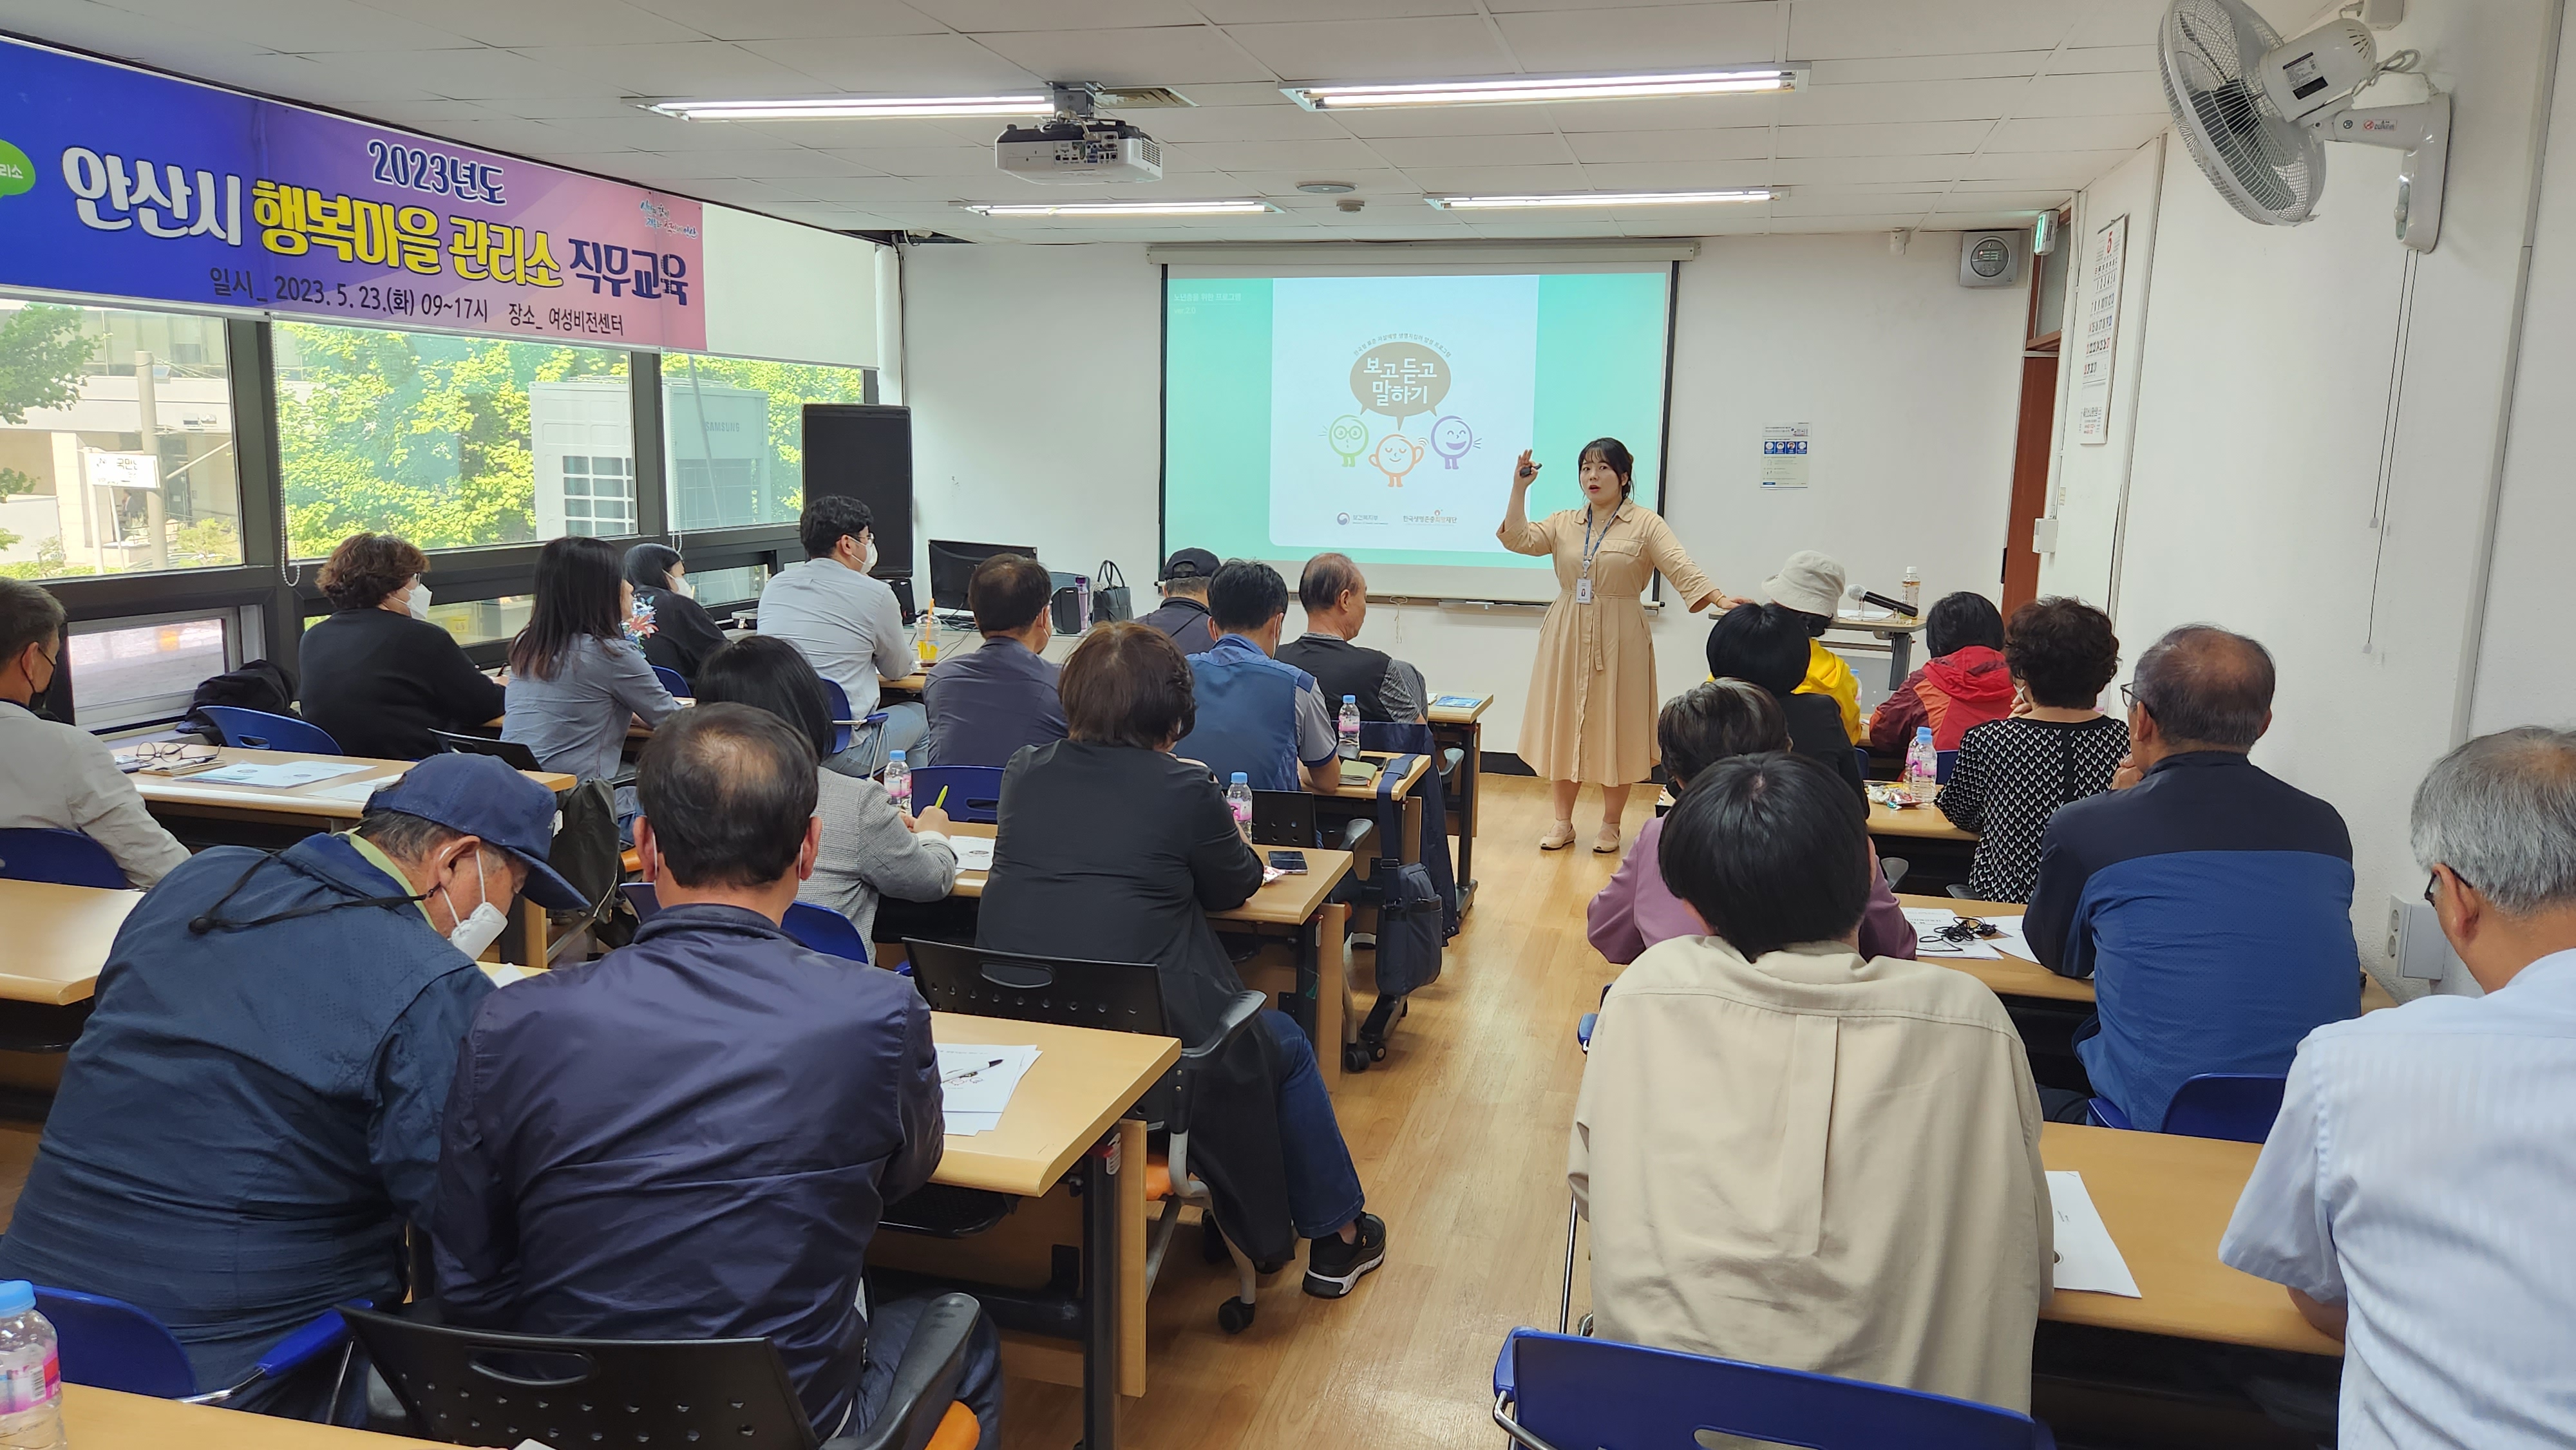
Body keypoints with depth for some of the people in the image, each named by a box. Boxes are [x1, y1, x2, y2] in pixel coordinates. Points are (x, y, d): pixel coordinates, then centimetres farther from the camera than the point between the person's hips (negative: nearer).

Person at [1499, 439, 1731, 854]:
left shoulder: (1645, 524, -3)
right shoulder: (1563, 523, 9)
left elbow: (1681, 567, -14)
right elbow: (1518, 540, -3)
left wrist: (1721, 598, -28)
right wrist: (1520, 489, -9)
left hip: (1618, 643, -3)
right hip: (1567, 639, 3)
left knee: (1615, 729, 3)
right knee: (1562, 726, 6)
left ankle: (1610, 824, 18)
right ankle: (1563, 822, 18)